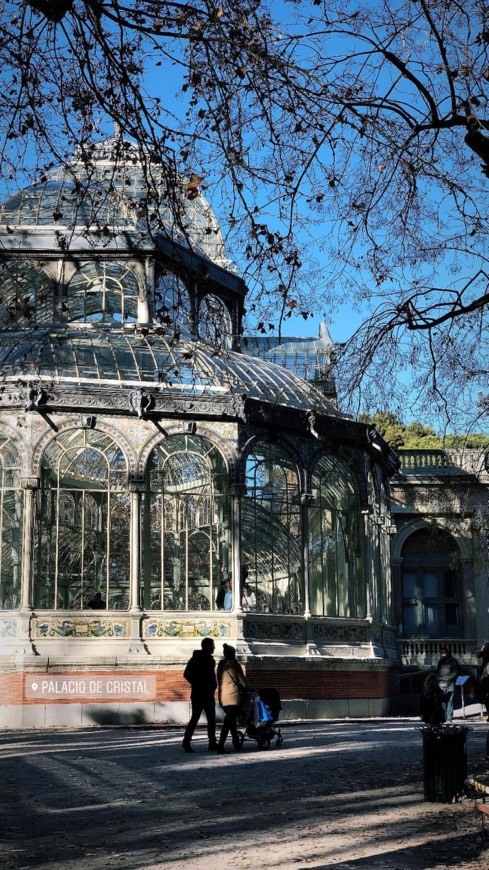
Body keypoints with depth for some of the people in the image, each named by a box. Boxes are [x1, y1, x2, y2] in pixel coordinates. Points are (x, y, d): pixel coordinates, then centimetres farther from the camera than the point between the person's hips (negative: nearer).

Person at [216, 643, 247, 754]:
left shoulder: (220, 665, 12)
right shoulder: (234, 664, -5)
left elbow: (218, 681, 16)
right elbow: (243, 680, -1)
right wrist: (246, 687, 17)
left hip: (222, 696, 7)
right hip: (233, 696, -7)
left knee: (230, 720, 21)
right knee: (228, 722, -10)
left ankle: (236, 742, 31)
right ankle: (220, 746, -20)